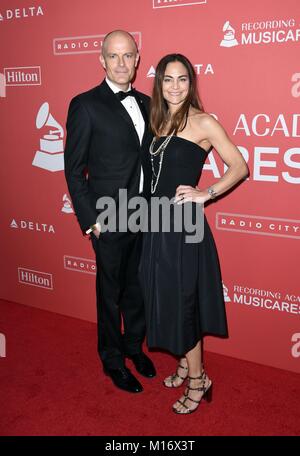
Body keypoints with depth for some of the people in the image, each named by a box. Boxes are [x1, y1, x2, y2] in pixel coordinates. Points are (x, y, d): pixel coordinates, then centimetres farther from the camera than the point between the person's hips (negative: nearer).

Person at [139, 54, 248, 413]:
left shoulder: (203, 123, -9)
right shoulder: (160, 121, 11)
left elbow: (239, 167, -9)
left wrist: (205, 194, -16)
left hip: (183, 222, -7)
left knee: (182, 300, 1)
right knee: (165, 297, 15)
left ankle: (197, 380, 20)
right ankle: (186, 364, 34)